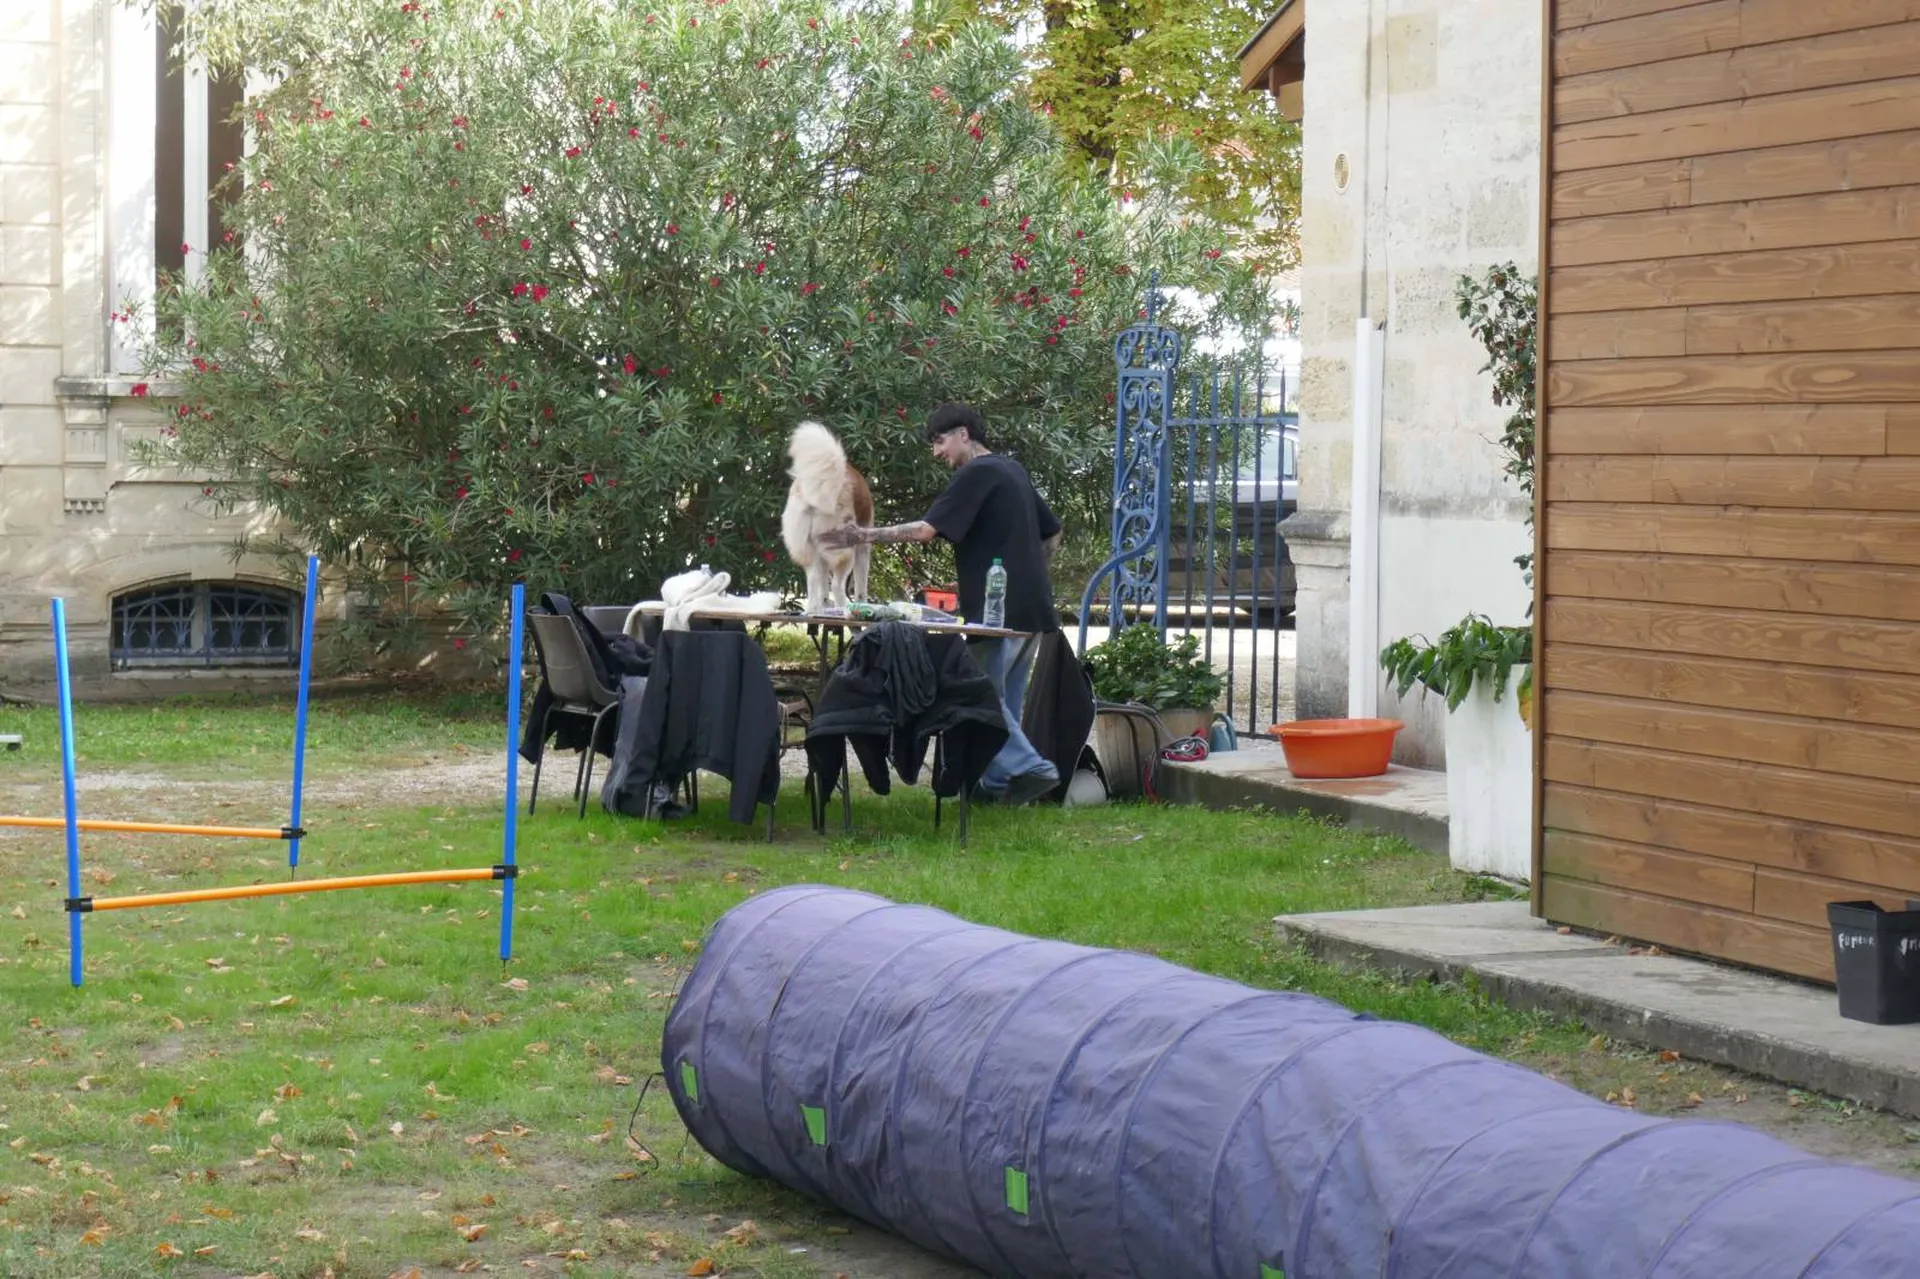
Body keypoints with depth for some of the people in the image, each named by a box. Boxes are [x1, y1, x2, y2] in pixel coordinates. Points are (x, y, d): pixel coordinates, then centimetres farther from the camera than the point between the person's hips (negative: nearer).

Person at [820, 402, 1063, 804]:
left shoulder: (976, 475, -10)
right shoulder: (1013, 470, 18)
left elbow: (926, 529, -18)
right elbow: (1052, 535, 24)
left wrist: (865, 536, -16)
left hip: (999, 609, -9)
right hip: (1031, 607, 9)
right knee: (1004, 699, 12)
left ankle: (1030, 768, -12)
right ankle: (999, 782, 13)